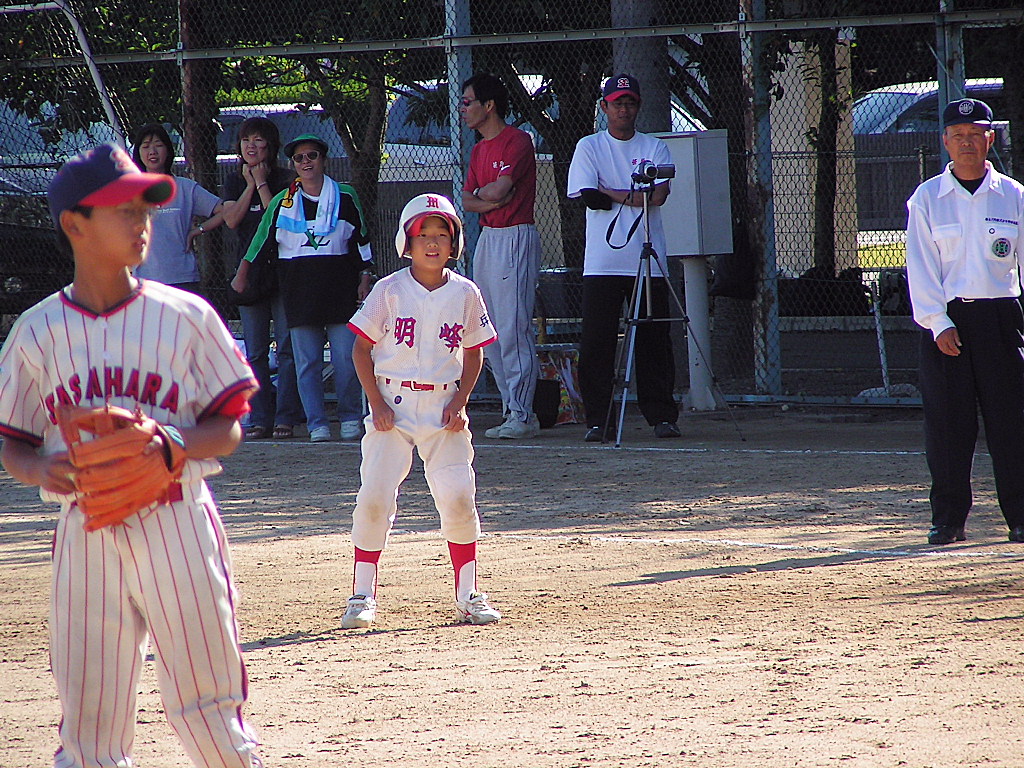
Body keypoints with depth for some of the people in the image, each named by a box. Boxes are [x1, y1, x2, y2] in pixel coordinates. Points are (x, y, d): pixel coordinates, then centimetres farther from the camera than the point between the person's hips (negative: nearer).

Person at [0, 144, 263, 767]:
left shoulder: (185, 317, 1)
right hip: (87, 534, 1)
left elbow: (229, 429, 3)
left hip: (176, 524, -1)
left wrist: (170, 442, -17)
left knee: (208, 714, -3)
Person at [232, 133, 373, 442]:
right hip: (299, 288, 1)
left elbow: (362, 240, 13)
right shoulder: (282, 202, 7)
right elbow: (261, 240, 15)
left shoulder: (345, 198, 6)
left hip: (340, 288, -1)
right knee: (307, 361, -3)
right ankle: (316, 423, 0)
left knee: (346, 357, -5)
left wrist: (365, 278, 8)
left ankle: (351, 418, 8)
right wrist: (242, 274, 19)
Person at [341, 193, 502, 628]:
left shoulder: (464, 294, 3)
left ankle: (468, 596, 7)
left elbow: (474, 353, 11)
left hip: (443, 408, 2)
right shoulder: (390, 291, -3)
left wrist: (460, 401, -3)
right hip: (393, 404, -1)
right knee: (374, 496, -8)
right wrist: (376, 403, -8)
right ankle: (362, 596, 0)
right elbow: (361, 348, 1)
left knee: (458, 497, -5)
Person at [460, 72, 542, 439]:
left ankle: (521, 416, -12)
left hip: (515, 239, -9)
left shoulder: (517, 140, -8)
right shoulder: (479, 149, 19)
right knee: (491, 333, 7)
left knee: (513, 329, -12)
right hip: (486, 240, 9)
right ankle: (515, 411, 10)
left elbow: (499, 189, -18)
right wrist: (494, 199, -6)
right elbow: (468, 201, 12)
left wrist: (479, 192, 2)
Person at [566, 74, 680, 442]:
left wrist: (612, 194, -10)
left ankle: (661, 415, 6)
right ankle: (596, 420, 1)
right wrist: (636, 196, -6)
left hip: (648, 261, 1)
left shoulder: (655, 147, 10)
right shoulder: (589, 147, 9)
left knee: (654, 341, 0)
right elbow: (589, 197, -6)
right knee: (596, 342, -3)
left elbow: (658, 195, -6)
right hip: (602, 262, -1)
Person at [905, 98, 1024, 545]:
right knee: (946, 422, -1)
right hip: (945, 320, 0)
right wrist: (938, 323, -11)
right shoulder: (927, 199, 5)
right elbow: (920, 268, 0)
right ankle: (948, 519, 6)